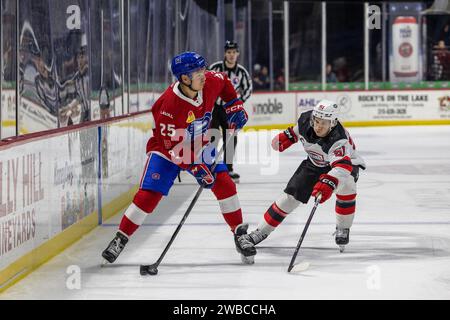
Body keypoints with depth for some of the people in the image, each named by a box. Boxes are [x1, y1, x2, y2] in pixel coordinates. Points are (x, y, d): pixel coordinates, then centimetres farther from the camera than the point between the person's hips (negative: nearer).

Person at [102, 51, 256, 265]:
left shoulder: (211, 82, -19)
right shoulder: (170, 104, -34)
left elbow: (224, 82, 9)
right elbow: (172, 146, -30)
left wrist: (234, 106, 1)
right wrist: (195, 168, -34)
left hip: (201, 145, 5)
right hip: (167, 148, -5)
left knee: (224, 183, -8)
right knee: (149, 195, -14)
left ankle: (240, 235, 4)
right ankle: (120, 238, 1)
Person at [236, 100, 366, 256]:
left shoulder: (339, 140, -42)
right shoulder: (306, 119, -25)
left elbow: (342, 167, -59)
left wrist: (328, 183, -74)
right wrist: (286, 137, 6)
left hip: (346, 162, -5)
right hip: (315, 163, 5)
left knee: (346, 184, -35)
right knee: (291, 195, -3)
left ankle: (343, 230, -13)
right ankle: (261, 231, 8)